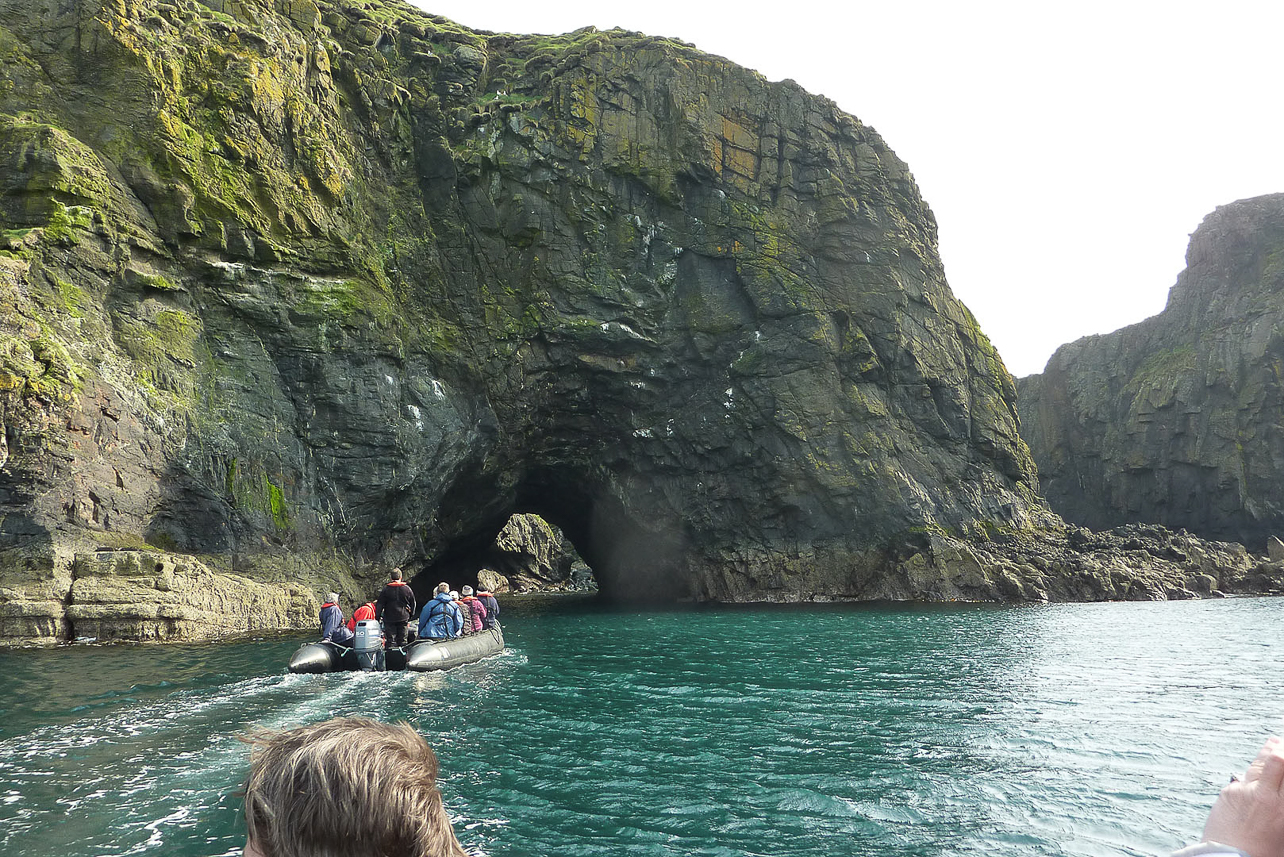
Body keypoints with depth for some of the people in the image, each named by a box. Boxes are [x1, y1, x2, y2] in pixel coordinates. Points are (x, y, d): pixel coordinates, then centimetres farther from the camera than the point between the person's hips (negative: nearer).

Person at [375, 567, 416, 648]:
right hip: (403, 618, 1)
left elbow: (380, 604, -4)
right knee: (402, 640, 7)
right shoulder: (407, 589, -1)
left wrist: (377, 617, 3)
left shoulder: (386, 589, -6)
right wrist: (410, 615, 20)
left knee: (391, 639, 2)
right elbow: (413, 604, 8)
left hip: (389, 619, -1)